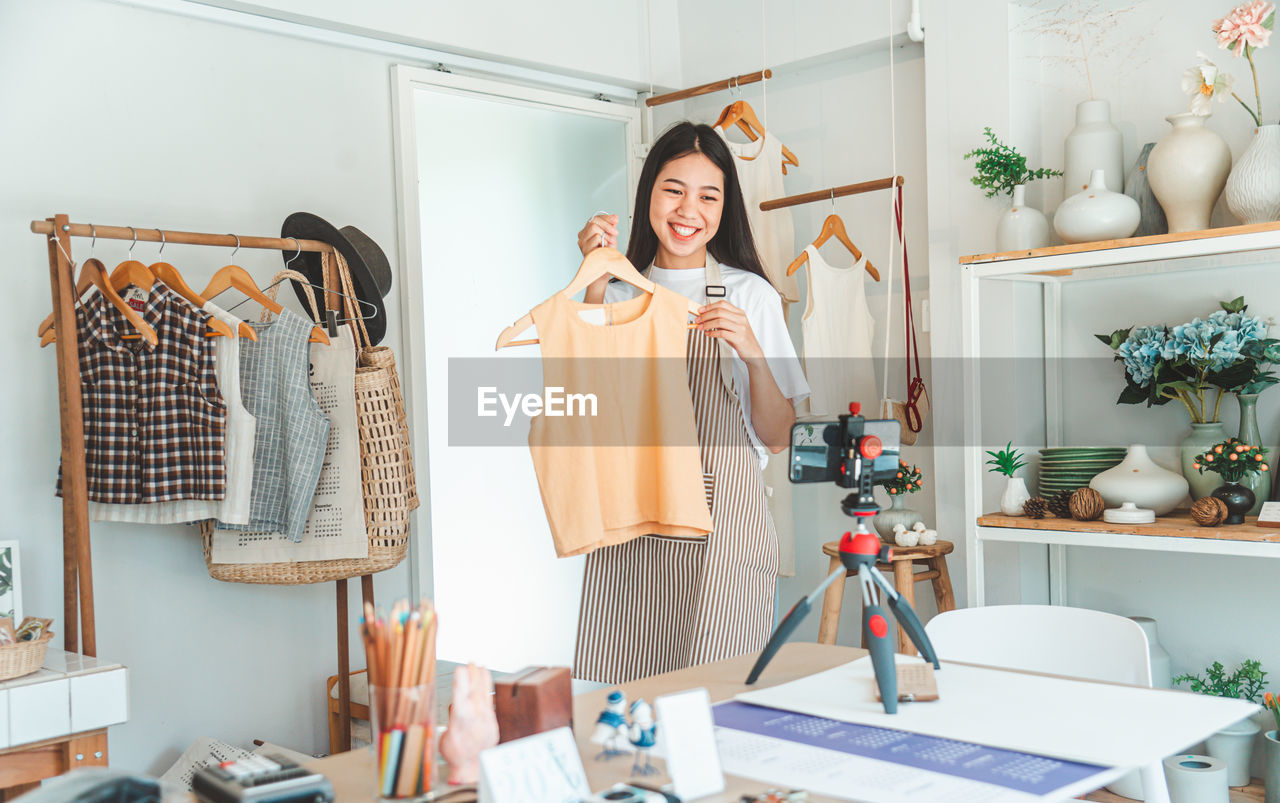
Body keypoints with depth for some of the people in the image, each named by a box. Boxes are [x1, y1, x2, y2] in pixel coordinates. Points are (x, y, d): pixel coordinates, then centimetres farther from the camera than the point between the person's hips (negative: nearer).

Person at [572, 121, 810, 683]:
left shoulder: (751, 295, 5)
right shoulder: (621, 294, 11)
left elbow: (777, 438, 3)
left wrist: (753, 353, -13)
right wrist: (595, 283, -10)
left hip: (724, 528, -2)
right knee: (625, 698, 2)